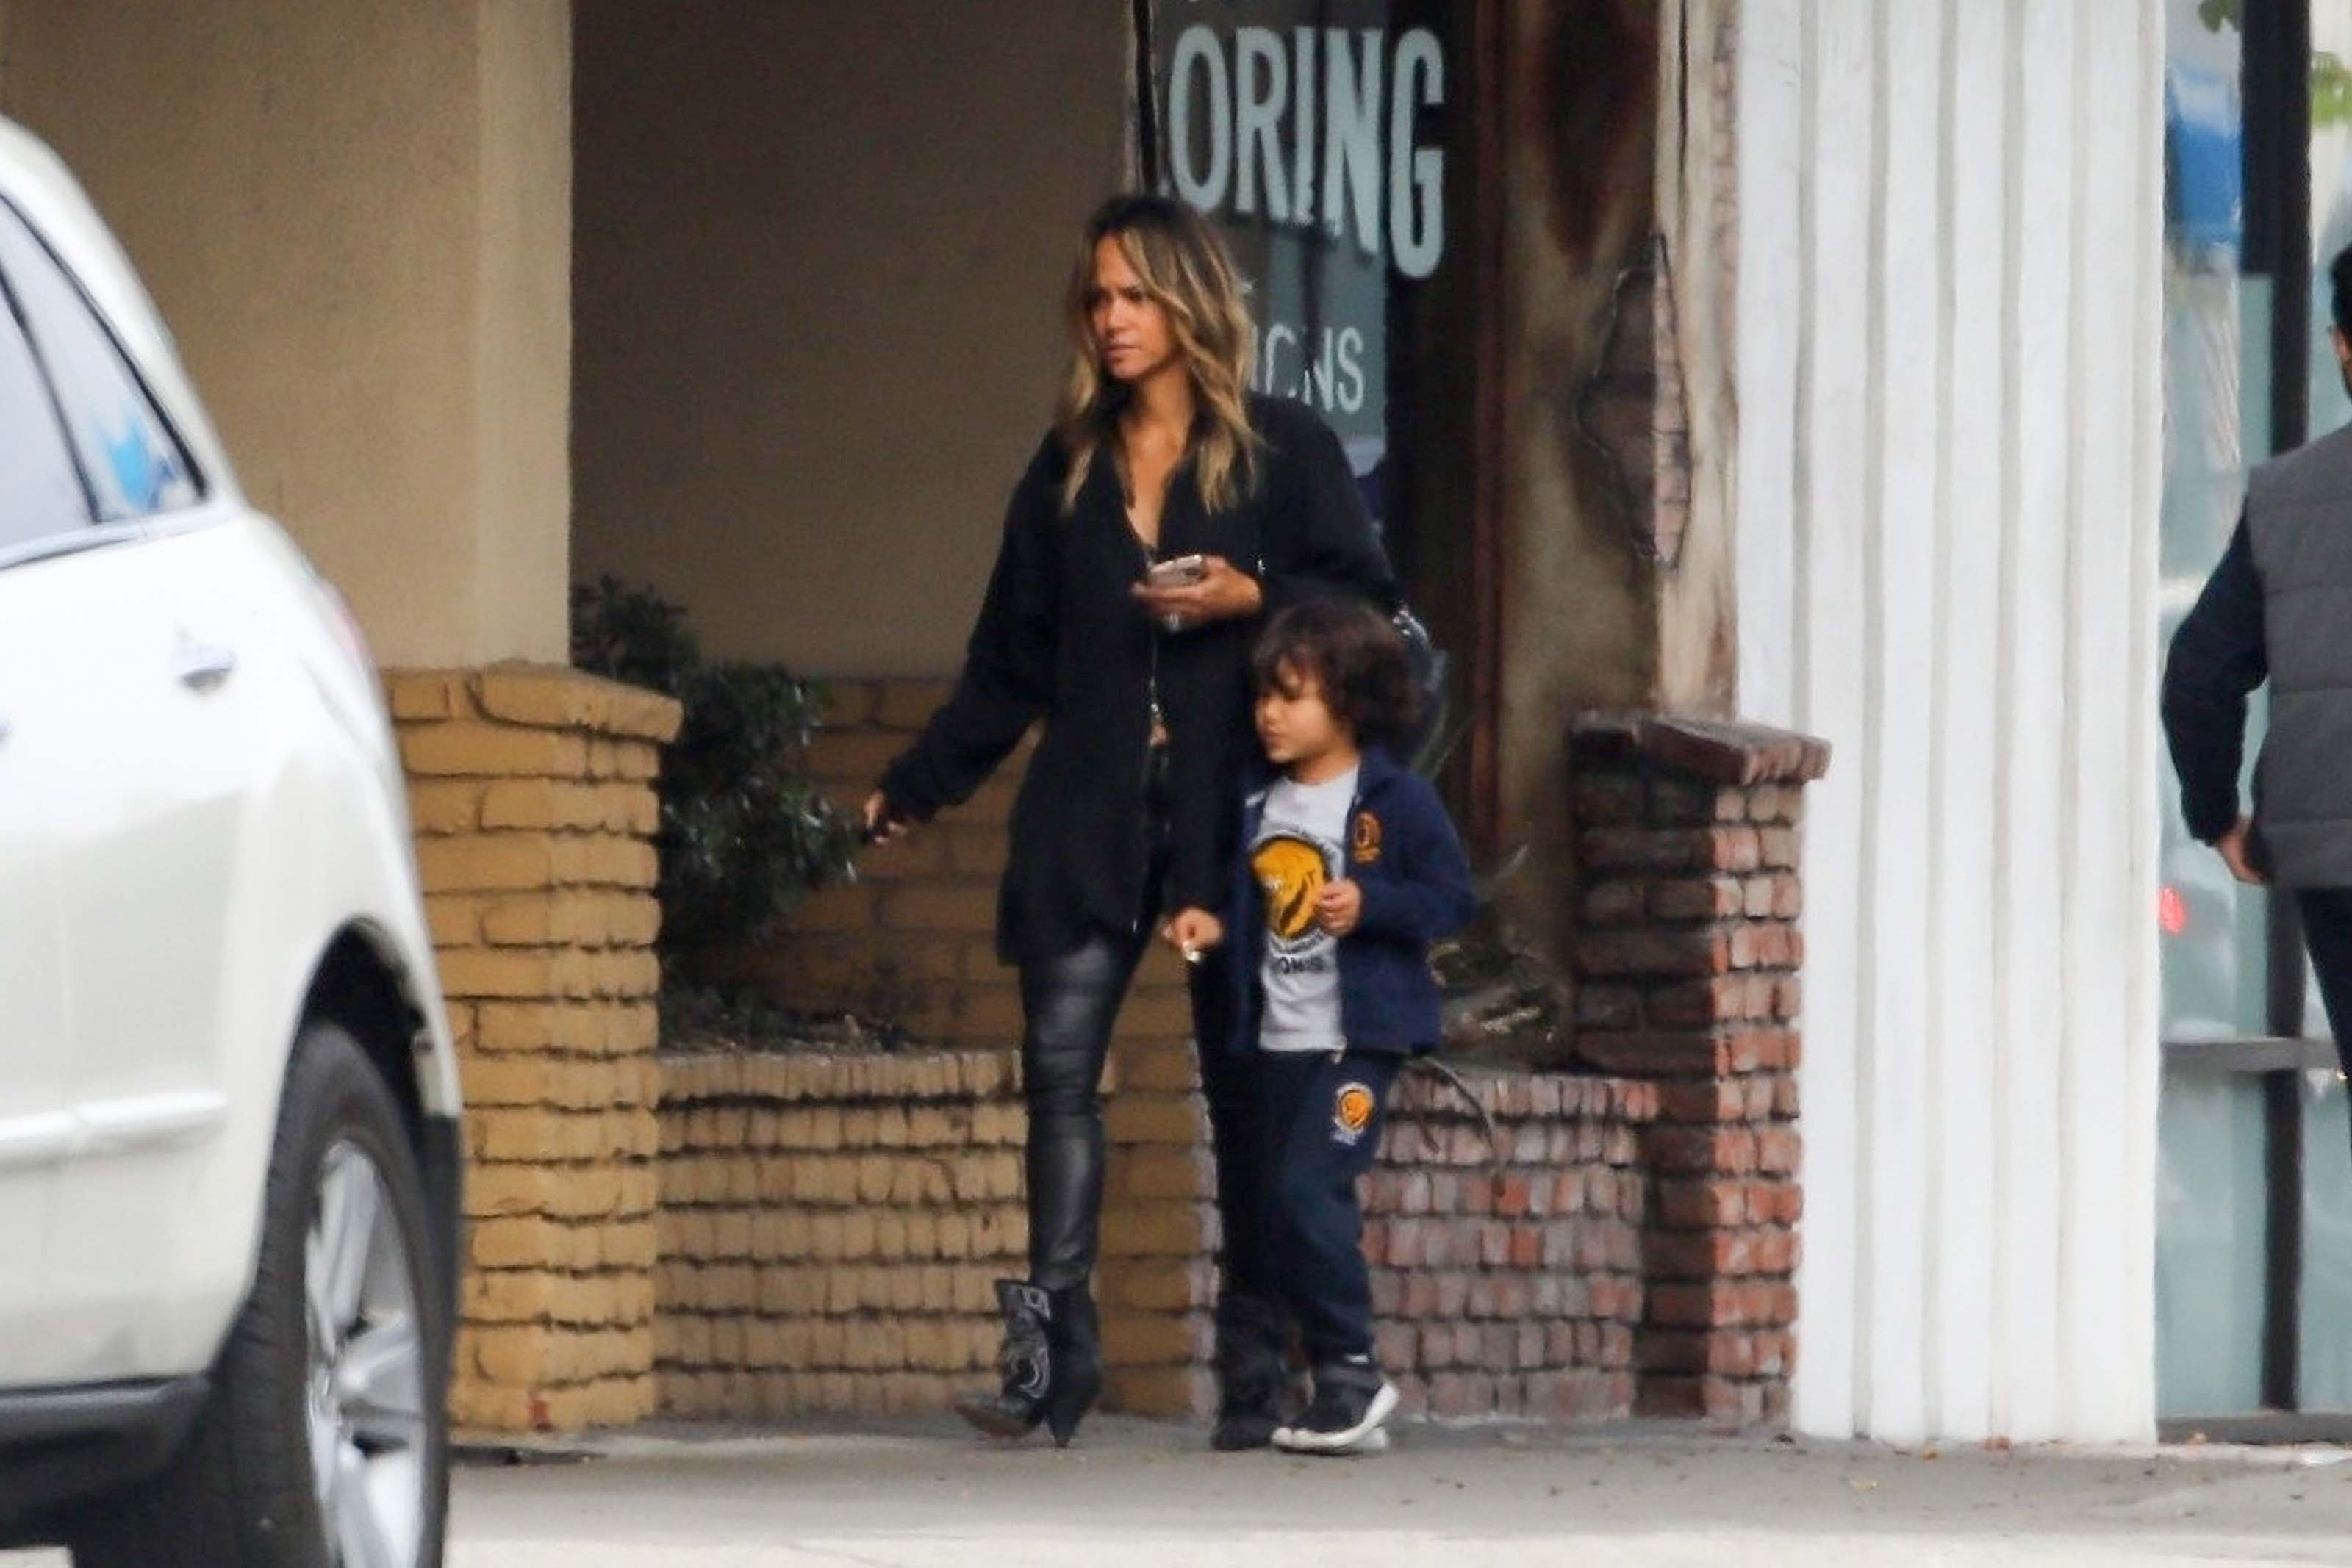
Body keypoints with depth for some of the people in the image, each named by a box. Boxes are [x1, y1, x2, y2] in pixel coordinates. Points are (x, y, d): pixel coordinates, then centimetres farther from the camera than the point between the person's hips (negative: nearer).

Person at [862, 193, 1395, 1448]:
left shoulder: (1284, 453, 5)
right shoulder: (1069, 473, 16)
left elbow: (1368, 610, 1)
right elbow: (1010, 668, 18)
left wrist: (1251, 601, -14)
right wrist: (913, 788, 13)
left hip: (1230, 814, -3)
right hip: (1089, 816, 3)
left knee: (1245, 1083, 1)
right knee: (1061, 1064, -9)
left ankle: (1255, 1349, 6)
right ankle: (1053, 1343, -12)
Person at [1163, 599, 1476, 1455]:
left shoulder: (1396, 802, -7)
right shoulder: (1262, 808, 12)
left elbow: (1452, 896, -8)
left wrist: (1370, 905, -21)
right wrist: (1215, 926, 4)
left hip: (1356, 1038, -8)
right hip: (1278, 1038, 8)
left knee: (1308, 1191, -19)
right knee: (1284, 1219, 7)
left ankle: (1350, 1368, -9)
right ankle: (1341, 1391, 15)